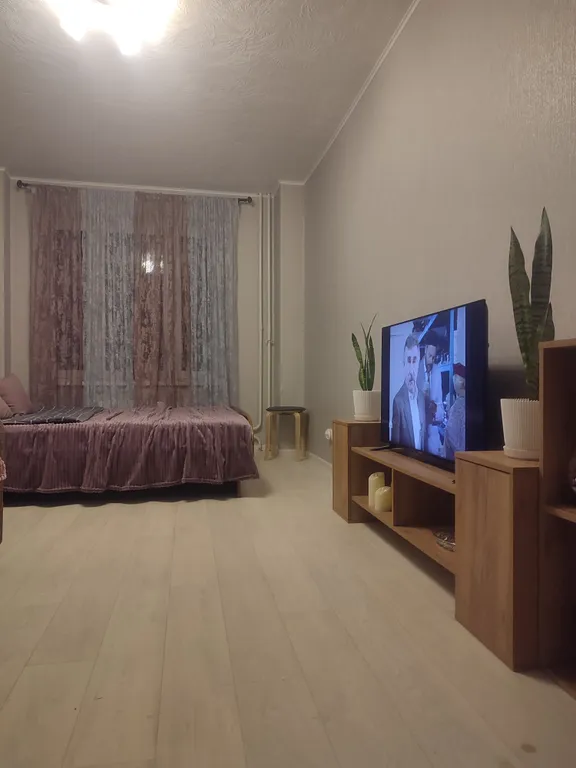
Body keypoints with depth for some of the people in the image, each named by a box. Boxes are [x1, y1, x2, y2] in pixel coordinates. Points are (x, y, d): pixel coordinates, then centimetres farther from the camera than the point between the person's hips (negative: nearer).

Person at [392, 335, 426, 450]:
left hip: (422, 453, 6)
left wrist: (423, 452, 5)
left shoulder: (422, 397, 5)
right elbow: (395, 439, -13)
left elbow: (424, 433, 10)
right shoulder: (398, 399, -16)